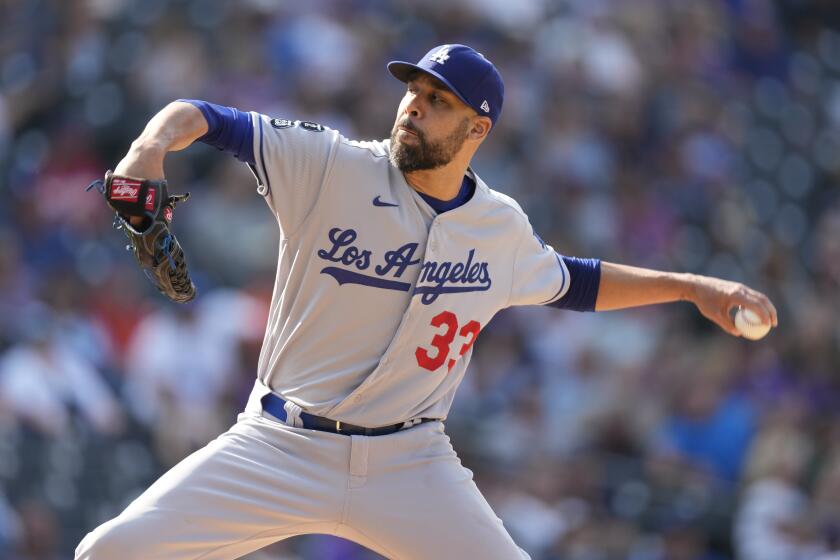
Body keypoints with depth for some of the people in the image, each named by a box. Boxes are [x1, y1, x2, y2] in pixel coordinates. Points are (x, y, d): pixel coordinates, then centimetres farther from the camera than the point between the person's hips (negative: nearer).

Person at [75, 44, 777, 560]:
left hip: (409, 464, 2)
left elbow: (571, 282, 25)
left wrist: (692, 287, 19)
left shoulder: (502, 227, 4)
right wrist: (154, 143, -36)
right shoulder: (330, 166, -8)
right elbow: (205, 118, -13)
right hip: (279, 451, -2)